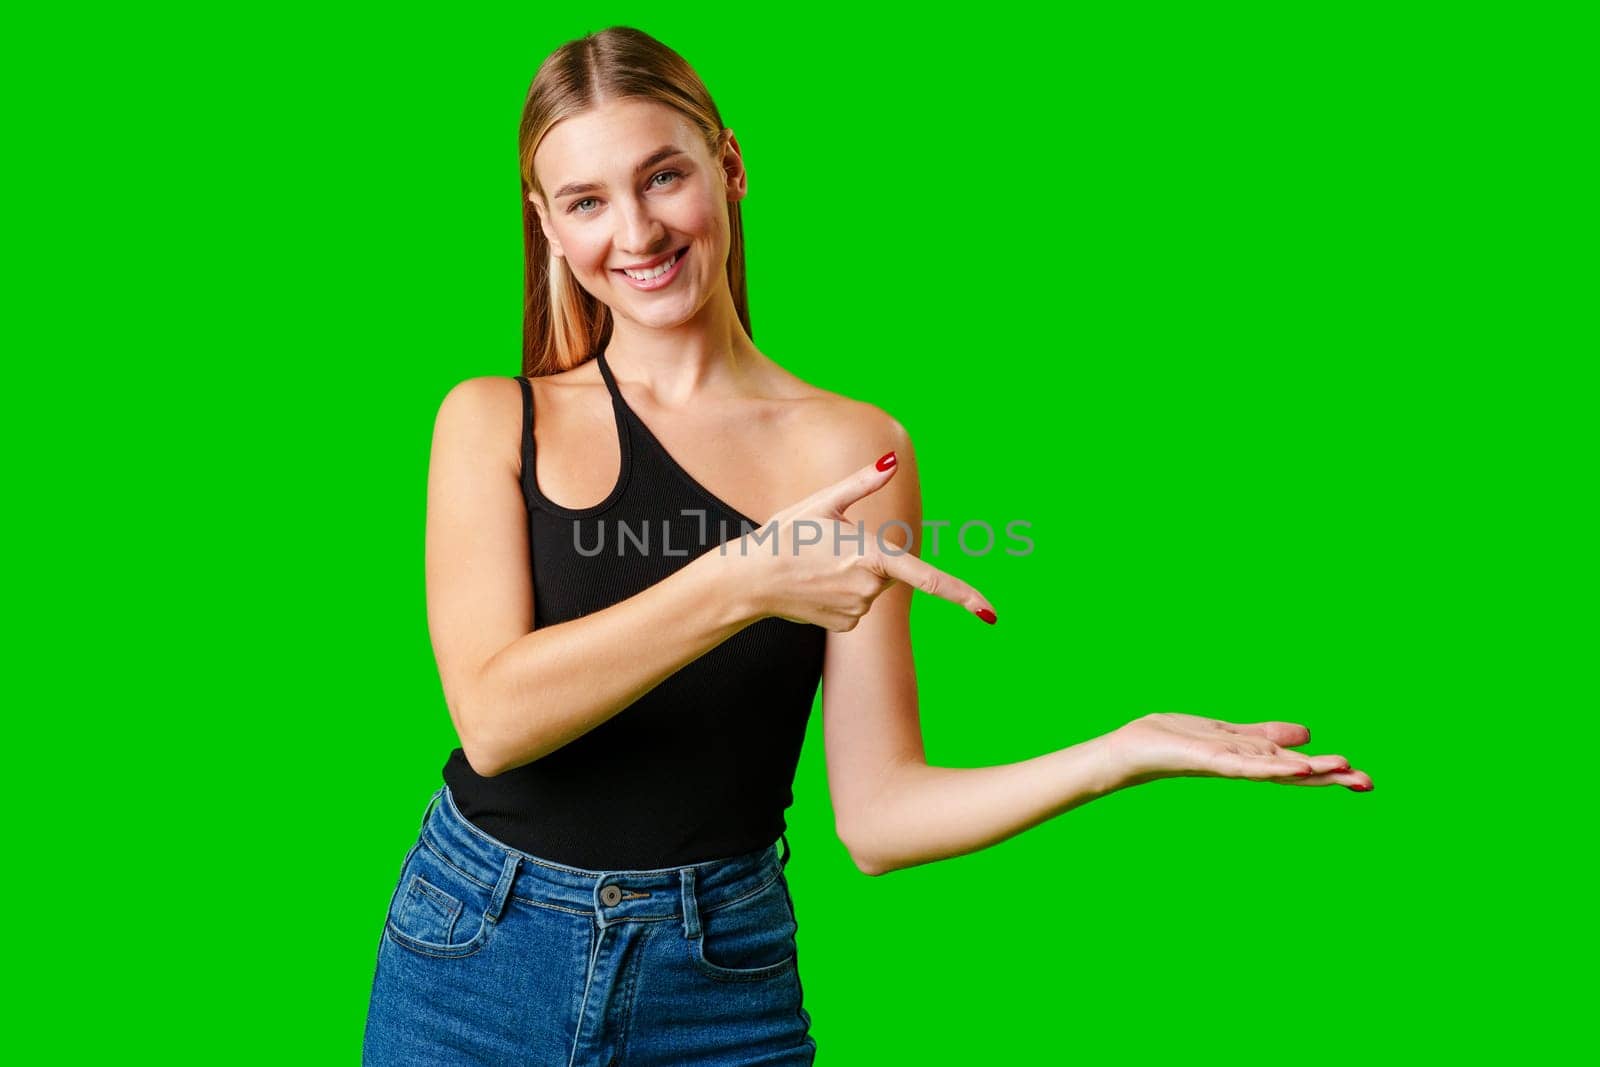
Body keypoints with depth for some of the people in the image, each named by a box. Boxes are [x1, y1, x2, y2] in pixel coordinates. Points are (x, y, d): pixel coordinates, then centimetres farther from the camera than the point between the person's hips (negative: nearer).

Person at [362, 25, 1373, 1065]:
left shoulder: (853, 448, -3)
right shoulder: (494, 421, -1)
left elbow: (878, 814, -5)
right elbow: (493, 716, -15)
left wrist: (1124, 753, -18)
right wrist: (744, 581, -25)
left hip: (723, 982, 0)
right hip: (475, 953, 1)